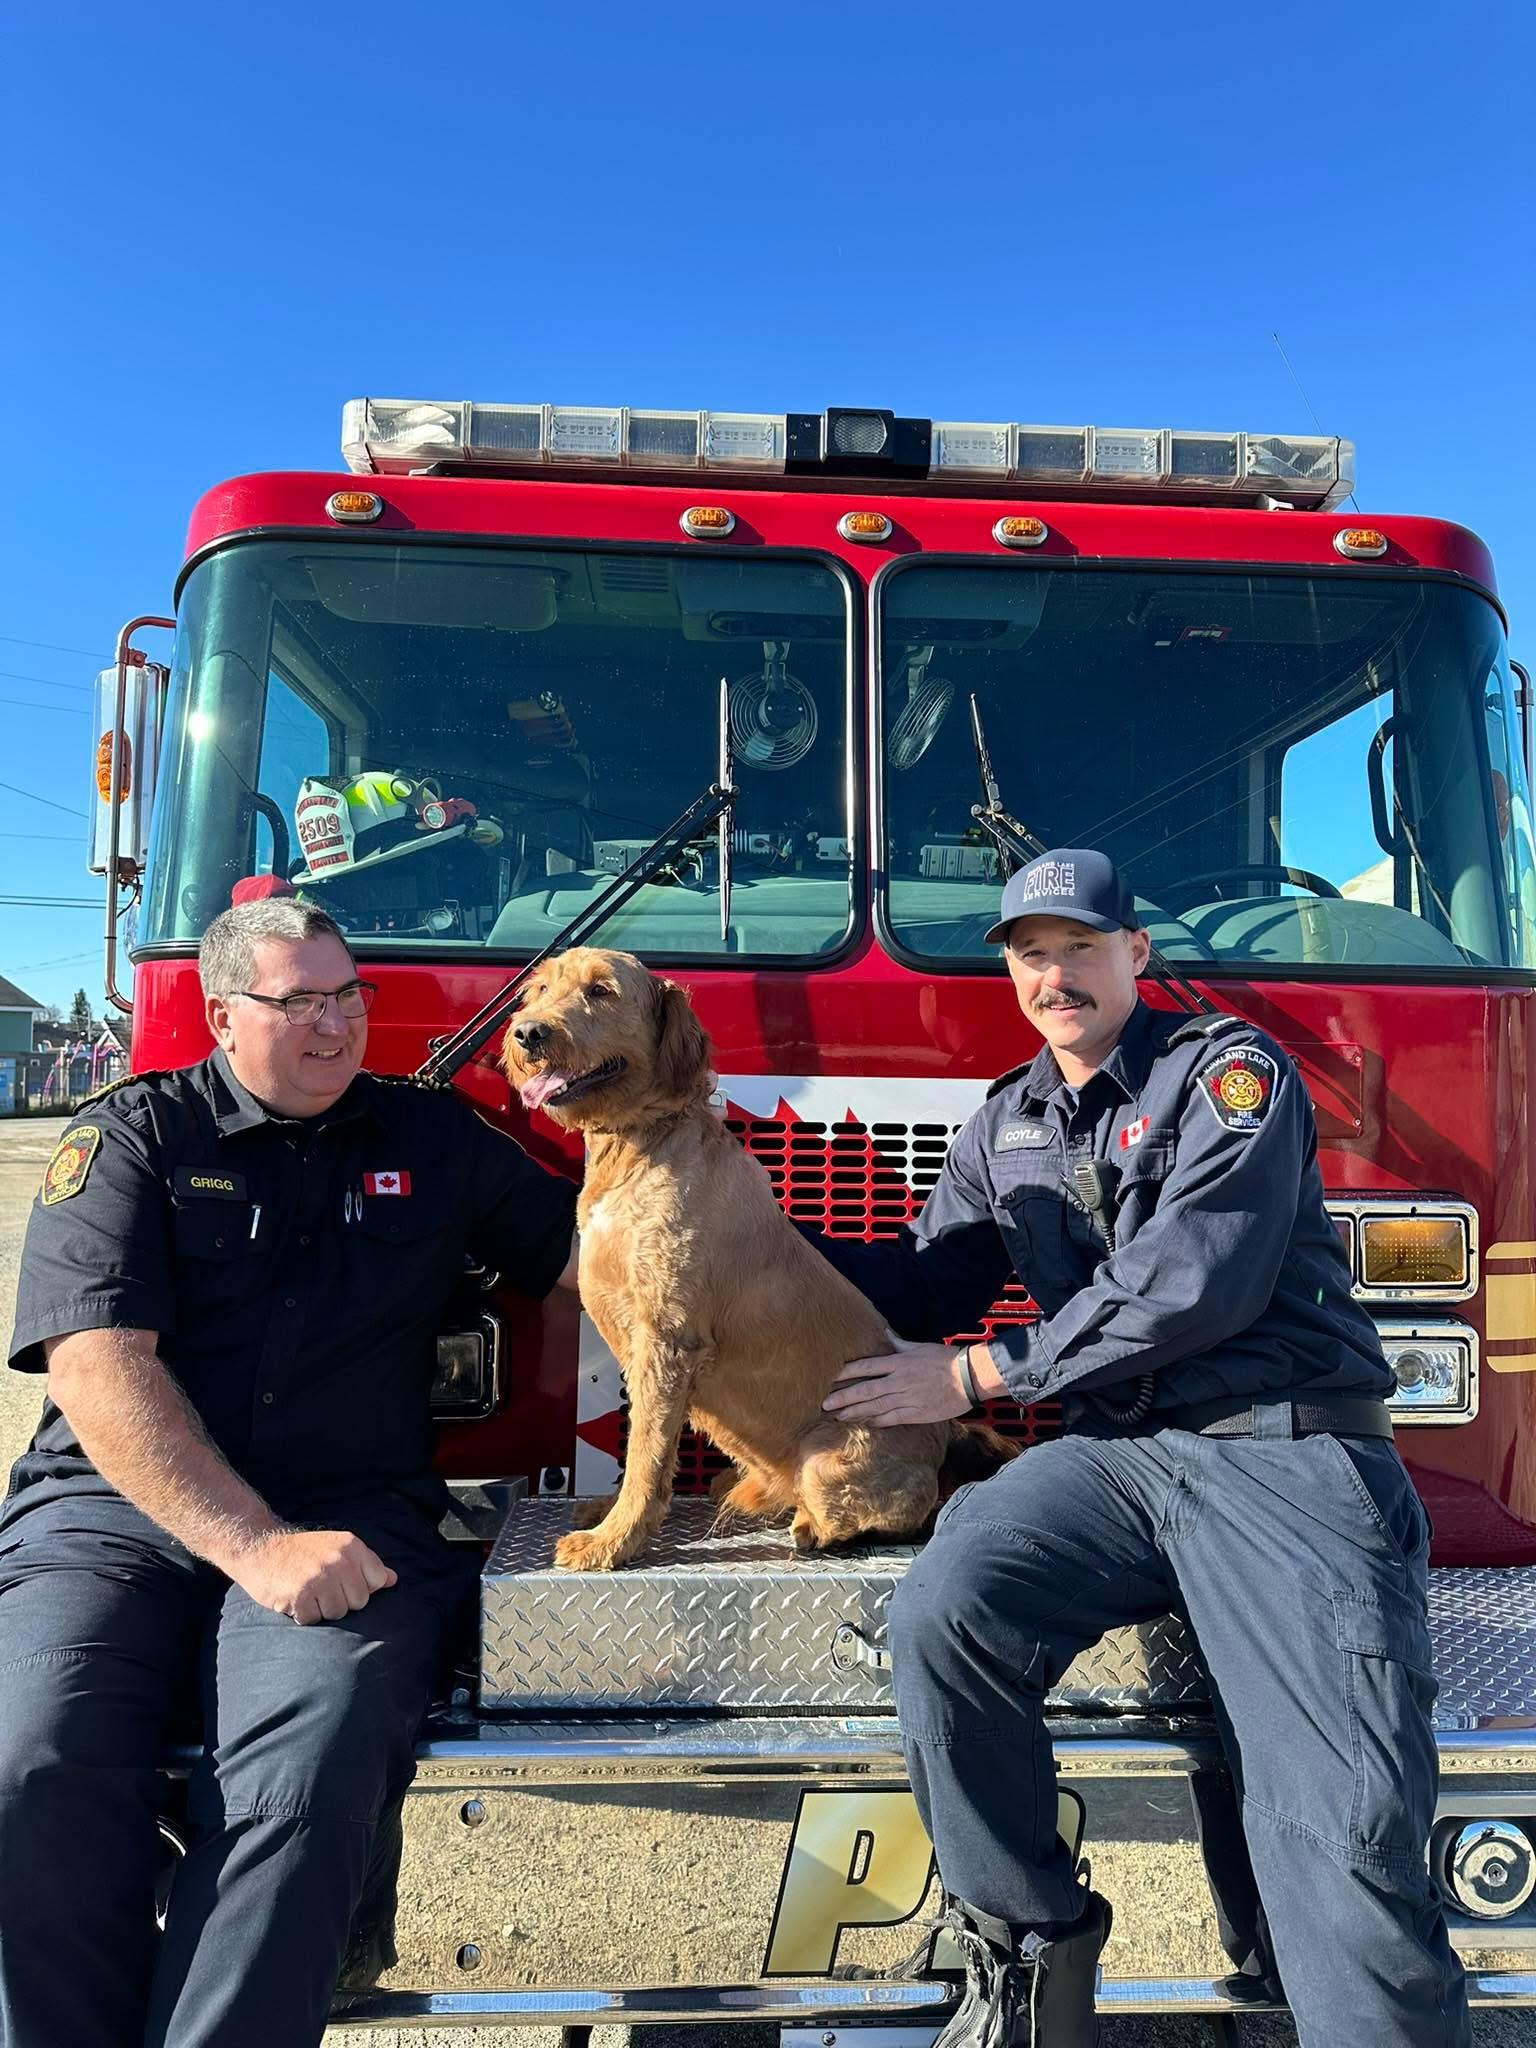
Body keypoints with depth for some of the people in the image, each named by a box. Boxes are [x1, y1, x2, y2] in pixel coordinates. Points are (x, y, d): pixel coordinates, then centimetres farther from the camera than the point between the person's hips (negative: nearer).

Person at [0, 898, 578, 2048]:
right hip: (117, 1505, 0)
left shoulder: (432, 1137, 15)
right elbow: (96, 1366, -8)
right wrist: (253, 1546, -17)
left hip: (347, 1518, 1)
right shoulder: (133, 1136, 5)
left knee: (312, 1773, -29)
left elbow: (592, 1253, 18)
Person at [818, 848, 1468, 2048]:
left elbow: (1191, 1286, -13)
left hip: (1286, 1452, -4)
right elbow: (927, 1282, 25)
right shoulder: (1006, 1126, 18)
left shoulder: (1229, 1070, -1)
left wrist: (978, 1375, -8)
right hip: (1120, 1453, 4)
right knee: (943, 1612, -23)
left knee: (1347, 1815, -20)